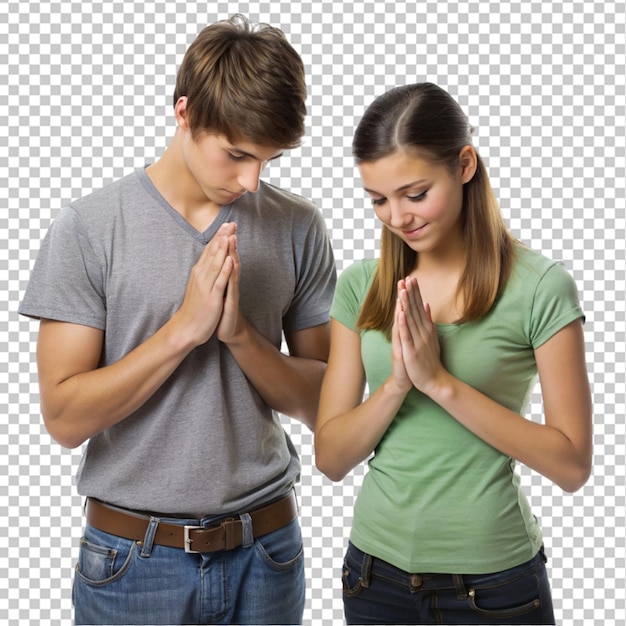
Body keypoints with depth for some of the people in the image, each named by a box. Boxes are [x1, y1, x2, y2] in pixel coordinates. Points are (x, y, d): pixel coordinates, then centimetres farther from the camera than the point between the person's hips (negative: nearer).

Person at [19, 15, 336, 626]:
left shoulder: (298, 227, -3)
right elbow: (65, 418, -12)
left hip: (265, 550, 2)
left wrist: (240, 334, -18)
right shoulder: (87, 229, -9)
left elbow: (322, 404, -1)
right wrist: (186, 326, -21)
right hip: (133, 558, -2)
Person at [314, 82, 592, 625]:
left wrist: (441, 381, -20)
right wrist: (396, 383, -20)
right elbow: (331, 458, -2)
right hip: (377, 570, 3)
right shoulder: (360, 286, -1)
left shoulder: (540, 287, -11)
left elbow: (572, 464, -13)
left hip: (493, 582, -3)